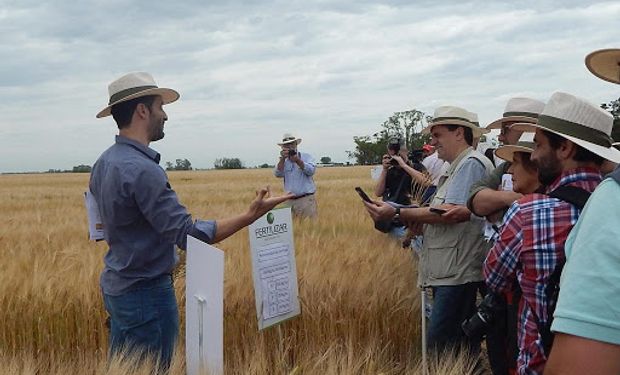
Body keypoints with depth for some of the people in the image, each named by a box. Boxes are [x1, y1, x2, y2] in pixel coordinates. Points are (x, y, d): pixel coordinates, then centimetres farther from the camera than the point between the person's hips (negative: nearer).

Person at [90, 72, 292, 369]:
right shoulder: (142, 170, -25)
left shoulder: (103, 163, 5)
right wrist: (251, 216, -28)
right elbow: (187, 235, -27)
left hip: (116, 286, 9)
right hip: (146, 292, -9)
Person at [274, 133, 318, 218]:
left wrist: (298, 161, -22)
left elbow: (311, 171, -9)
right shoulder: (283, 161, 14)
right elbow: (278, 174, -3)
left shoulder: (307, 157, 8)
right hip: (290, 201, 2)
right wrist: (283, 158, -14)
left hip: (307, 199, -2)